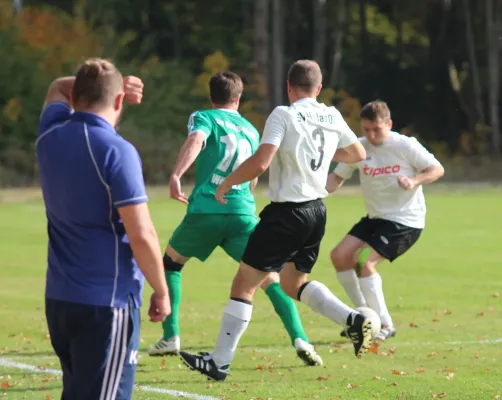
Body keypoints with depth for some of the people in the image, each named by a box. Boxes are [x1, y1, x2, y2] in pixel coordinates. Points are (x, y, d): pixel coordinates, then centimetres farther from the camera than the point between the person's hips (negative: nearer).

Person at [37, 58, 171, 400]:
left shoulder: (51, 136, 5)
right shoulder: (117, 152, -15)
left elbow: (58, 89, 30)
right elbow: (141, 234, -18)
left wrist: (100, 85, 16)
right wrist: (161, 292, -6)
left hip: (58, 298, 7)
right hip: (107, 302, -7)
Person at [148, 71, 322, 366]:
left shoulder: (205, 118, 7)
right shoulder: (251, 130, 20)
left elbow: (196, 140, -17)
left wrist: (176, 175, -29)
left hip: (205, 211, -2)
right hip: (243, 212, 2)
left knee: (171, 262, 22)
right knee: (269, 276, 1)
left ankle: (170, 337, 17)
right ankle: (299, 339, -18)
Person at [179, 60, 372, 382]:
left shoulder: (283, 115, -12)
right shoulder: (332, 117, 7)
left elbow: (260, 162, -22)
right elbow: (358, 154, 22)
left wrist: (226, 184, -7)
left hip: (287, 213, -7)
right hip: (317, 210, 7)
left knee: (245, 283, 0)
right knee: (294, 283, 23)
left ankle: (220, 362, 1)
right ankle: (353, 320, 4)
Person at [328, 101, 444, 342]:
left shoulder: (406, 146, -14)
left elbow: (437, 169, -8)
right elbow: (338, 177, 6)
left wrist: (414, 181, -26)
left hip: (406, 220, -7)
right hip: (375, 218, 7)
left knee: (364, 260, -22)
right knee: (340, 256, -5)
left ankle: (385, 326, -10)